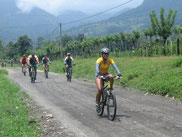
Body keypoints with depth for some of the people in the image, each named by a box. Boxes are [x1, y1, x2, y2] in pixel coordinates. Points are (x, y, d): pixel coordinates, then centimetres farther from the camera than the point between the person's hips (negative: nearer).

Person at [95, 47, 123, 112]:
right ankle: (97, 104, -6)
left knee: (111, 76, -34)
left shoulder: (110, 60, -13)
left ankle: (111, 88, -13)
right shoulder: (99, 60, -20)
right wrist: (98, 75, -56)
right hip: (99, 75, -3)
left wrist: (119, 74, -43)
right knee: (100, 89, -23)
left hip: (106, 74, 3)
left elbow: (115, 67, -27)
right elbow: (97, 67, -37)